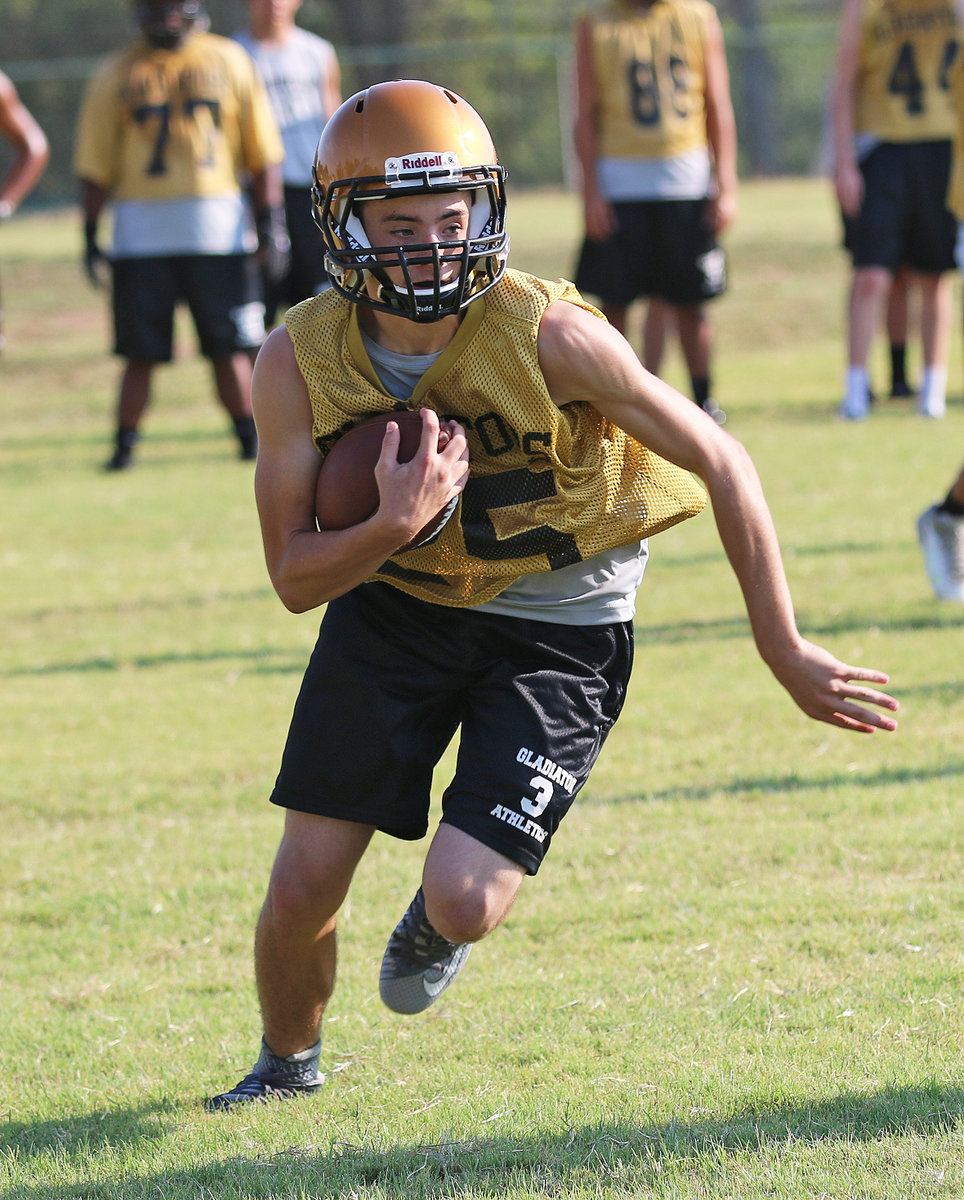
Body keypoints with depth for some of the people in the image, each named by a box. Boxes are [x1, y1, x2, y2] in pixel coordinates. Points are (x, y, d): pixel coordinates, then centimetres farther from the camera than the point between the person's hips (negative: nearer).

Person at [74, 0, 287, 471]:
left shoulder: (230, 62, 7)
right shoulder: (116, 74, 6)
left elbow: (262, 151, 9)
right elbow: (96, 164, 7)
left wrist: (270, 220, 3)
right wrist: (90, 234, 2)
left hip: (218, 225, 0)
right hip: (141, 230, 0)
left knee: (229, 345, 2)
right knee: (141, 349, -1)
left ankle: (250, 435, 12)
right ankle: (125, 444, 6)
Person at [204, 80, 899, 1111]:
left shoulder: (551, 337, -24)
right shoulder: (301, 361, -15)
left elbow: (721, 465, -14)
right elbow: (294, 576, -10)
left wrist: (785, 654, -12)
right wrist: (392, 529, -32)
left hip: (556, 627, -3)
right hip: (391, 605, 3)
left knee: (466, 900, -17)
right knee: (302, 888, -1)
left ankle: (438, 921, 24)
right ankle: (287, 1063, 33)